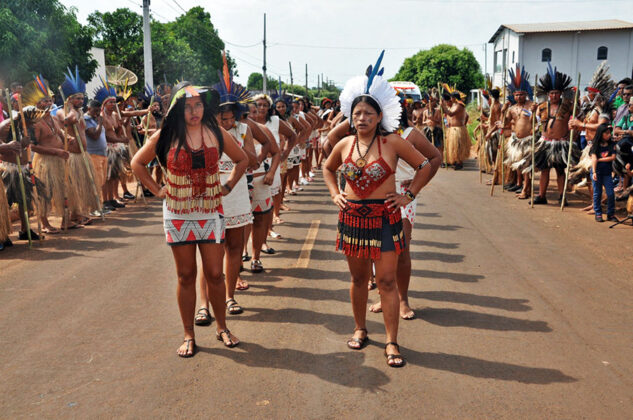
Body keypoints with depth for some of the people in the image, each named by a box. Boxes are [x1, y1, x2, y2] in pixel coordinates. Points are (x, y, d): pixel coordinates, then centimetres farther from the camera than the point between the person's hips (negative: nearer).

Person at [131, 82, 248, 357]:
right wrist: (157, 190, 1)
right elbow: (137, 163, 9)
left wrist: (227, 187, 5)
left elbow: (242, 160, 14)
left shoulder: (216, 133, 0)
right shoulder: (166, 136, -2)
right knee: (186, 276, 7)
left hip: (210, 213, 1)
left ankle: (222, 328, 23)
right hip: (177, 215, 0)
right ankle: (188, 335, 20)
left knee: (215, 274, 3)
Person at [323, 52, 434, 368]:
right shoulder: (344, 145, 3)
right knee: (358, 278, 14)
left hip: (385, 218, -3)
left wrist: (409, 195, -3)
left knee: (386, 281, -1)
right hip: (352, 217, 3)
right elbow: (328, 168, 23)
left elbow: (424, 166, 2)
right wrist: (335, 194, 10)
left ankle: (392, 342, 9)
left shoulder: (393, 143, -7)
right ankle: (360, 328, 33)